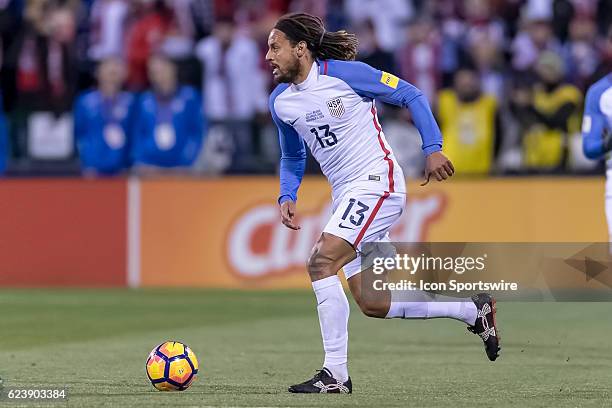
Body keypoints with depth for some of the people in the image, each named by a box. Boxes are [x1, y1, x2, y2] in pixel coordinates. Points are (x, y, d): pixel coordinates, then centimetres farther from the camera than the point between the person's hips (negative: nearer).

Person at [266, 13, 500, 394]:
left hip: (377, 181, -8)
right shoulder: (280, 101, 7)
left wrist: (433, 148, -12)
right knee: (373, 303, 5)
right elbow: (293, 158, 21)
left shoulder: (345, 73, -12)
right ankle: (473, 310, 22)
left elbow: (411, 95, -5)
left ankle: (336, 374, -20)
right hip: (346, 197, 8)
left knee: (321, 261, -24)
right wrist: (287, 196, 3)